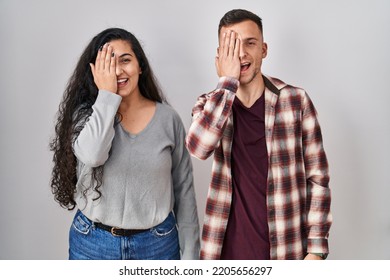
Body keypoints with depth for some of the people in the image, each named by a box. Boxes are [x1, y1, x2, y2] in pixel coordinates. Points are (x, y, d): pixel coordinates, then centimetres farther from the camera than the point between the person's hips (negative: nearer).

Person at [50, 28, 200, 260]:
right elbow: (92, 154, -27)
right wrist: (107, 94, -18)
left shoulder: (168, 118, -4)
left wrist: (190, 254, -1)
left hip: (158, 243, 1)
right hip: (93, 243, 0)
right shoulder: (85, 113, -4)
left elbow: (184, 189, 0)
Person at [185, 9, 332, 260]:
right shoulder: (210, 104, 0)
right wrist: (227, 81, -19)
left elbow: (318, 179, -3)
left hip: (284, 248, -1)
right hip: (229, 247, 1)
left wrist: (316, 248, -7)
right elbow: (198, 147, -21)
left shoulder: (296, 100, -5)